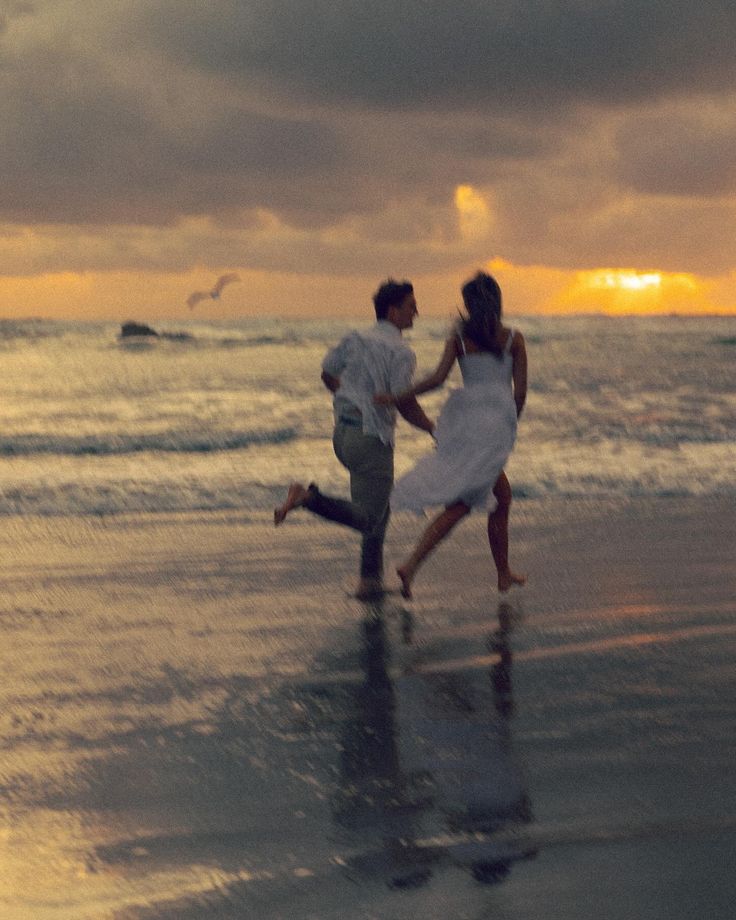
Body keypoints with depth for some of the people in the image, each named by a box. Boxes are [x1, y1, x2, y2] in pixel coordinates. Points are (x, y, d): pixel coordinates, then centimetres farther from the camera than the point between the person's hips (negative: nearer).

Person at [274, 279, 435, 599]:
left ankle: (371, 580, 15)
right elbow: (406, 404, -20)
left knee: (381, 507, 20)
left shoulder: (354, 340, 8)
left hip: (343, 432, 9)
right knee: (367, 520, -5)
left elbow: (328, 375, 18)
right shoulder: (400, 353, -15)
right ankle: (308, 497, -22)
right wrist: (433, 429, -4)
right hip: (371, 439, -9)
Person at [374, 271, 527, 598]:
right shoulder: (514, 338, 2)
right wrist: (509, 428, 17)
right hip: (495, 423, -4)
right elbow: (520, 392, 1)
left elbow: (438, 378, -8)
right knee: (459, 504, 2)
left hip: (461, 415, 4)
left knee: (502, 495, 17)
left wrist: (398, 398, -2)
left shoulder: (458, 337, 5)